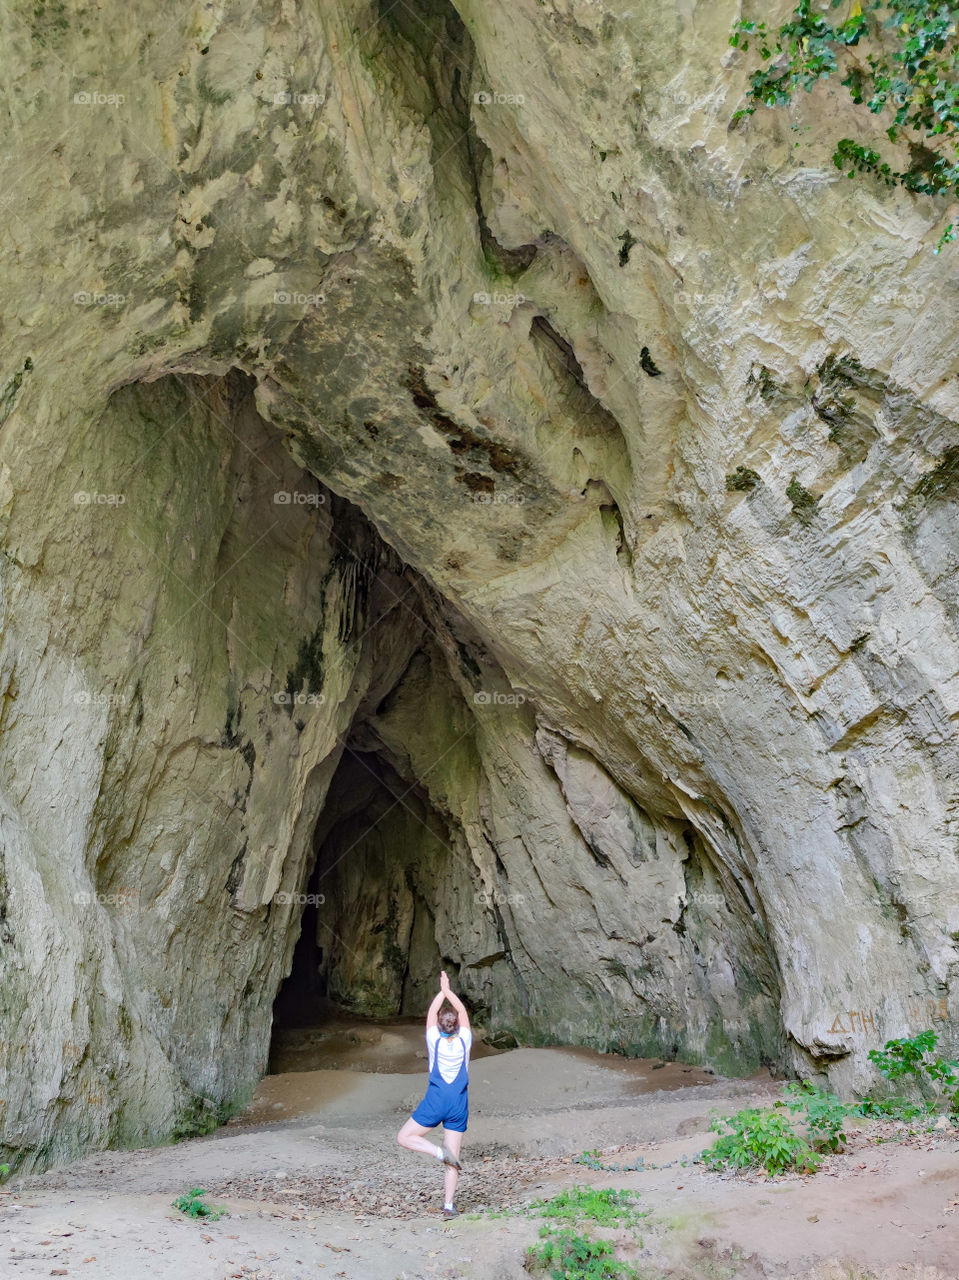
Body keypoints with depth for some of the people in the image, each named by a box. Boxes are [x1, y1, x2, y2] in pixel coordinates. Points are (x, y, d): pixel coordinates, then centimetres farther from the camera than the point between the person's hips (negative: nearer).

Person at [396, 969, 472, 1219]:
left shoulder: (434, 1040, -4)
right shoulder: (464, 1041, -1)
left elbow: (432, 1012, 10)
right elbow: (462, 1011, 13)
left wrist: (443, 991, 21)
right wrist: (449, 990, 21)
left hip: (435, 1102, -3)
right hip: (459, 1104, 3)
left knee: (404, 1137, 7)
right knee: (453, 1159, 10)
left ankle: (441, 1152, -12)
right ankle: (448, 1205, 3)